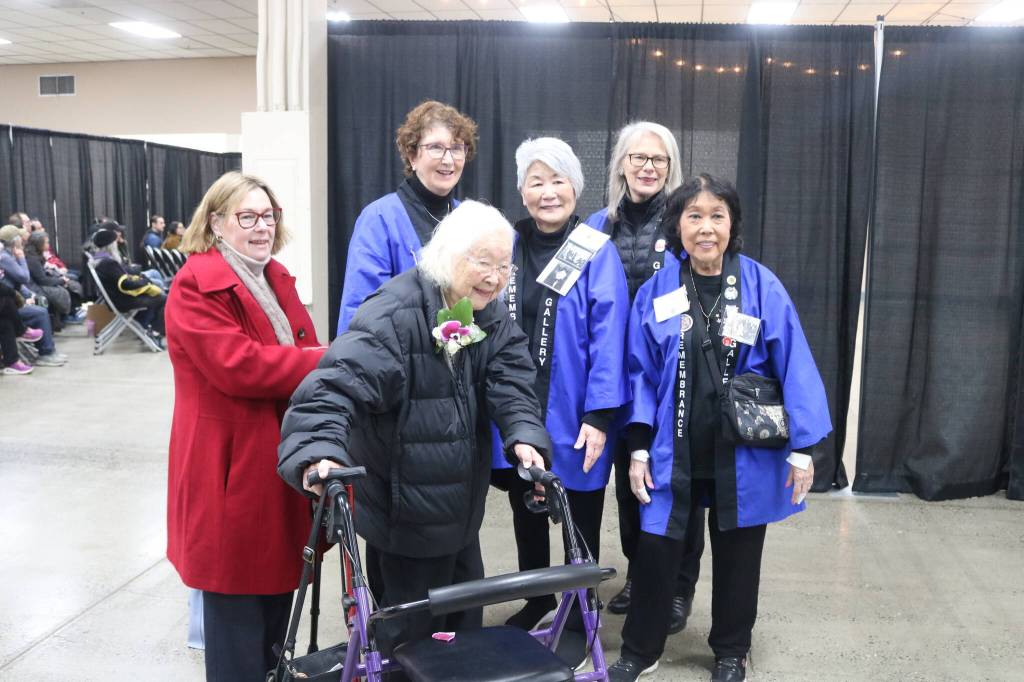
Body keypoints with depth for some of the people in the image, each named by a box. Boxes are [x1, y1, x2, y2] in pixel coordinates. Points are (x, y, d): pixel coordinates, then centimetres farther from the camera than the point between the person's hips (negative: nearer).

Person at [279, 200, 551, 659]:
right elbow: (338, 385, -33)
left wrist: (524, 435, -29)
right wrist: (320, 450, -50)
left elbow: (511, 382, -10)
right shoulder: (395, 314, -23)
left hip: (460, 506, 7)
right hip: (403, 509, -7)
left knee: (466, 615, 24)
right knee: (411, 631, 7)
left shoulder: (492, 317, 1)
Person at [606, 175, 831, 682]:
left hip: (744, 455, 0)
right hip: (674, 453, 1)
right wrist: (639, 449, -4)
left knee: (736, 555, 15)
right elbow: (642, 373, -1)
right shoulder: (656, 291, -4)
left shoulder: (761, 287, -9)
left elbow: (793, 367, -8)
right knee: (655, 550, 8)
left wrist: (802, 448, -9)